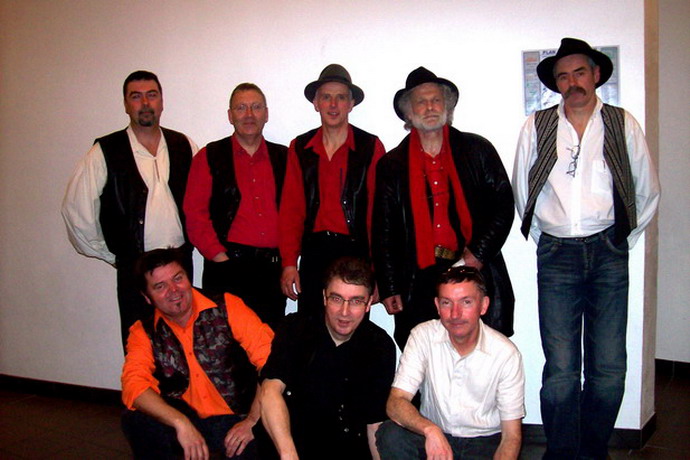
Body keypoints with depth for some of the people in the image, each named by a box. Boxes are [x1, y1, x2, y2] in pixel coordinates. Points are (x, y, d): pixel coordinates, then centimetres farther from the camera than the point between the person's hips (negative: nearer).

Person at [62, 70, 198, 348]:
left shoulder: (184, 146, 6)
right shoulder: (105, 152, -2)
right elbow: (76, 209, -1)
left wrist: (193, 239, 6)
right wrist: (109, 255, 3)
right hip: (134, 268, -2)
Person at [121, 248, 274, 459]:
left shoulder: (227, 308, -6)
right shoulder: (144, 333, 2)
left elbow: (271, 360, -13)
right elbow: (133, 385, -15)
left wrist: (252, 421, -21)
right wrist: (181, 423, -29)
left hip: (235, 419, -3)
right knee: (136, 420, -23)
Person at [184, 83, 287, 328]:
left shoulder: (284, 157, 13)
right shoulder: (209, 157, 6)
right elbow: (194, 214, 1)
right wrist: (219, 256, -7)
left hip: (273, 268, 2)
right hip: (227, 267, -2)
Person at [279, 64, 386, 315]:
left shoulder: (370, 147, 2)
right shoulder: (300, 148, 10)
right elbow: (291, 209, 8)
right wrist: (289, 263, 0)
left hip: (355, 253, -2)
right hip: (313, 253, 3)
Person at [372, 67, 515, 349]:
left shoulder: (477, 150, 10)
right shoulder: (392, 164, 10)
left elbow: (503, 205, 7)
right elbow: (383, 231, 9)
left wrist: (479, 253, -5)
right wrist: (389, 288, 3)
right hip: (420, 281, 0)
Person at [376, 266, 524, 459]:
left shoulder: (506, 353, -12)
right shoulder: (423, 336, -11)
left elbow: (512, 435, -8)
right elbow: (395, 403, -17)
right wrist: (430, 429, -36)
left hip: (484, 443, -1)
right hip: (432, 436, 1)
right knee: (391, 434, -27)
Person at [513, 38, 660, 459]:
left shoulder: (623, 125, 7)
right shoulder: (536, 127, 7)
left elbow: (648, 192, 15)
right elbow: (522, 193, 15)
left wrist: (622, 240, 13)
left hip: (608, 253, 1)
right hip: (556, 255, 0)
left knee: (609, 368, 2)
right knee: (561, 369, -3)